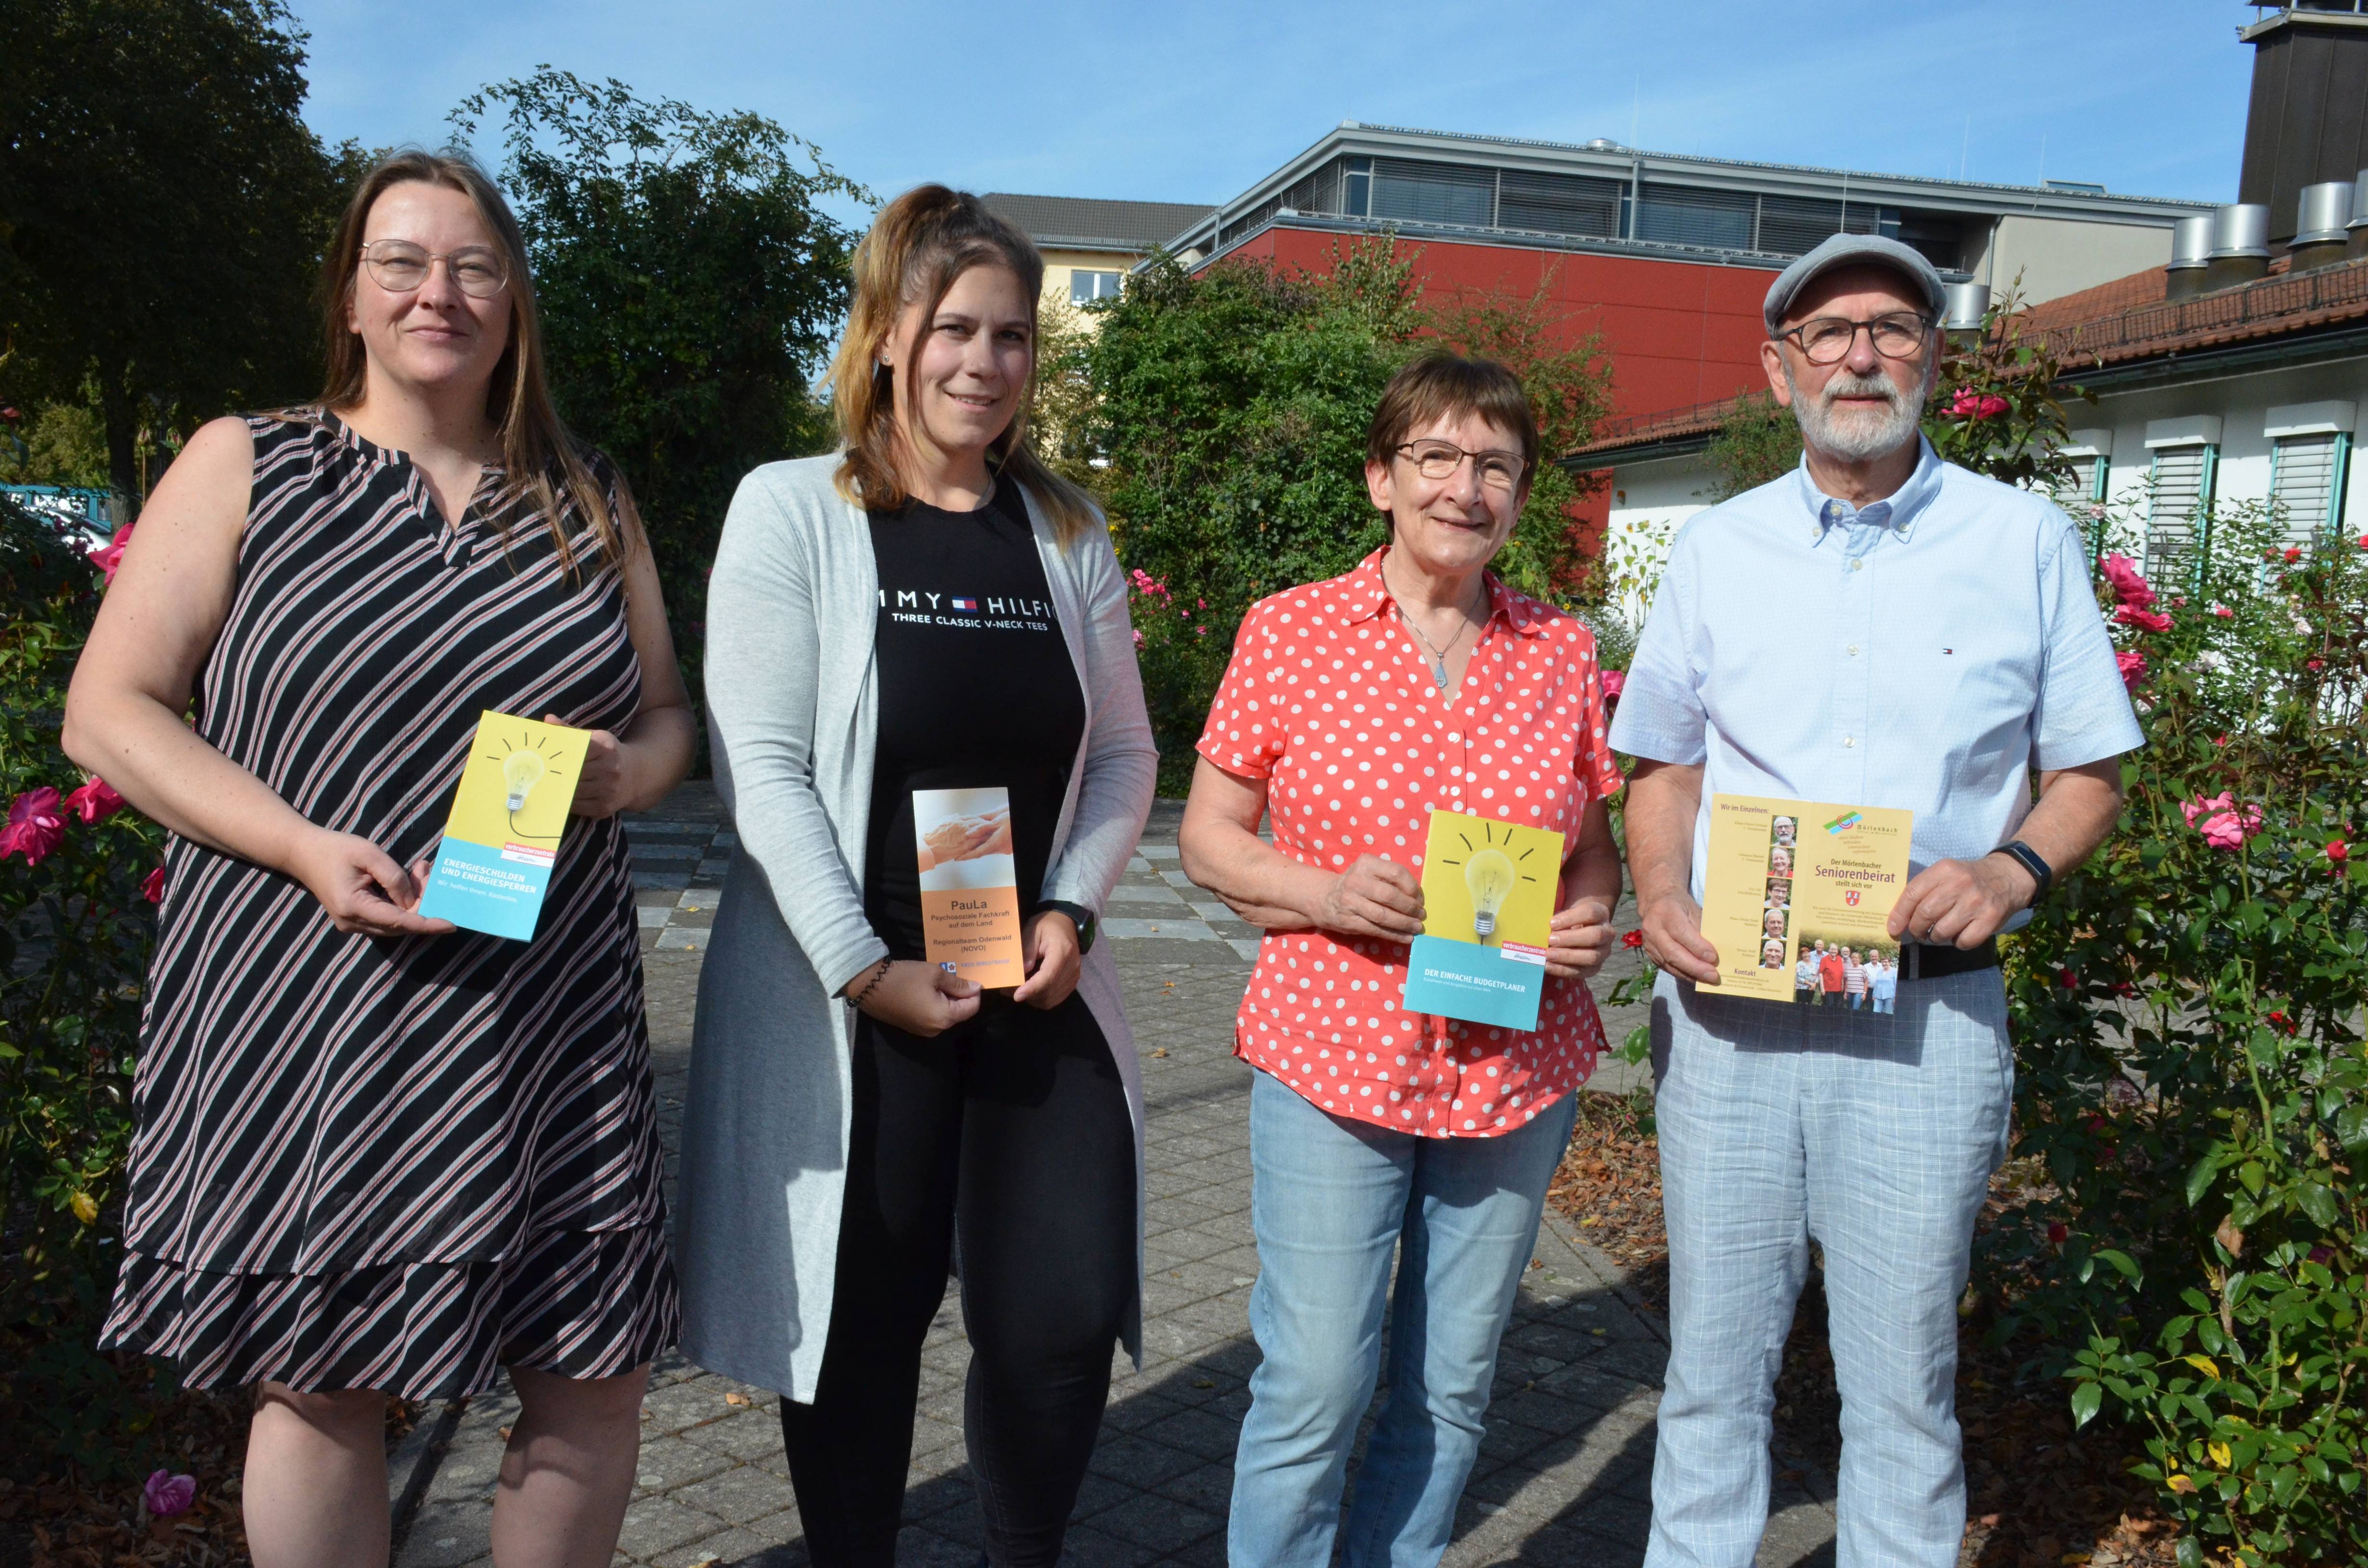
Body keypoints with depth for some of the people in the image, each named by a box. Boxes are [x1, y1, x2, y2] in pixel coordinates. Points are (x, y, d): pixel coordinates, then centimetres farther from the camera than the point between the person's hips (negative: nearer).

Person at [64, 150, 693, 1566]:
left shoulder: (589, 501, 13)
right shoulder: (244, 467, 4)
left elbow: (669, 717, 16)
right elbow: (110, 711, 0)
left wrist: (619, 773, -8)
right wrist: (308, 848, -15)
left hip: (550, 1012, 3)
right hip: (306, 1003, -2)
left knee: (596, 1376, 6)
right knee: (325, 1383, 7)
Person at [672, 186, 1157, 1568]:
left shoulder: (1069, 532, 8)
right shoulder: (793, 511, -4)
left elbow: (1125, 755, 11)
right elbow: (763, 769, -10)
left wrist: (1071, 909, -5)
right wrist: (865, 971, -15)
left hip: (1037, 989, 3)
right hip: (846, 1002, -3)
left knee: (1063, 1325, 2)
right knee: (863, 1325, 9)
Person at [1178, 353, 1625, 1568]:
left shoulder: (1562, 651, 6)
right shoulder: (1290, 630, -1)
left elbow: (1592, 843, 15)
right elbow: (1208, 837, 2)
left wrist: (1590, 921, -7)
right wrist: (1325, 894, -16)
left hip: (1517, 1068, 3)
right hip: (1331, 1056, -3)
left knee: (1453, 1385, 13)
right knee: (1315, 1386, -2)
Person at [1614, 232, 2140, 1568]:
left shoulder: (2027, 540, 4)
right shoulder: (1717, 550, 9)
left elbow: (2091, 773, 8)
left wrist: (2012, 870, -12)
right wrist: (1664, 899, -5)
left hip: (1927, 1016, -1)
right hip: (1724, 1007, 2)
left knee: (1903, 1373, 7)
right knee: (1715, 1356, 11)